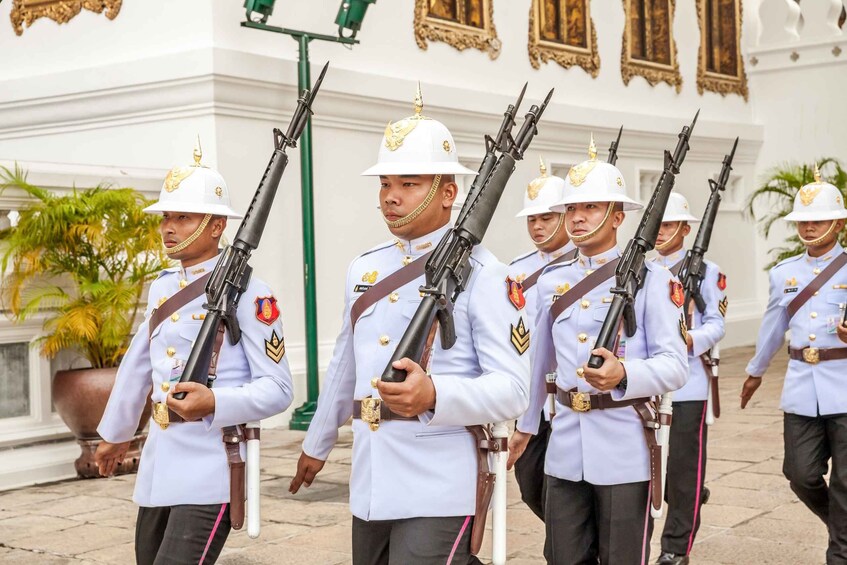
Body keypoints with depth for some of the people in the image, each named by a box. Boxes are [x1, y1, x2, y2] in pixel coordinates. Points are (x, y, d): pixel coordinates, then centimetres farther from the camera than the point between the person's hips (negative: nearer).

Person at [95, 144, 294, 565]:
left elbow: (277, 388, -13)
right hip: (158, 464, 7)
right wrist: (115, 433, 32)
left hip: (212, 469, -7)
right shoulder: (162, 288, 11)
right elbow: (137, 365, 24)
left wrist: (214, 403, -29)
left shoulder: (247, 292, -11)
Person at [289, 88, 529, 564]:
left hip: (439, 489, -6)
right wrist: (317, 444, 29)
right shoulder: (363, 269, 10)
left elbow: (513, 390, -15)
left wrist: (433, 394, -30)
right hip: (369, 485, 7)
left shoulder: (483, 275, -9)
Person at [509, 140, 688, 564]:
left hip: (625, 449, -4)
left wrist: (623, 375, -30)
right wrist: (525, 426, 25)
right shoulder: (551, 281, 8)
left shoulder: (650, 279, -6)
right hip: (565, 449, 4)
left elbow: (674, 367, -12)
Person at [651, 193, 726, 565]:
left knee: (682, 463, -2)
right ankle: (691, 498, 38)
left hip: (688, 380, -5)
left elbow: (716, 325, -5)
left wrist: (691, 340, -24)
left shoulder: (706, 272, 0)